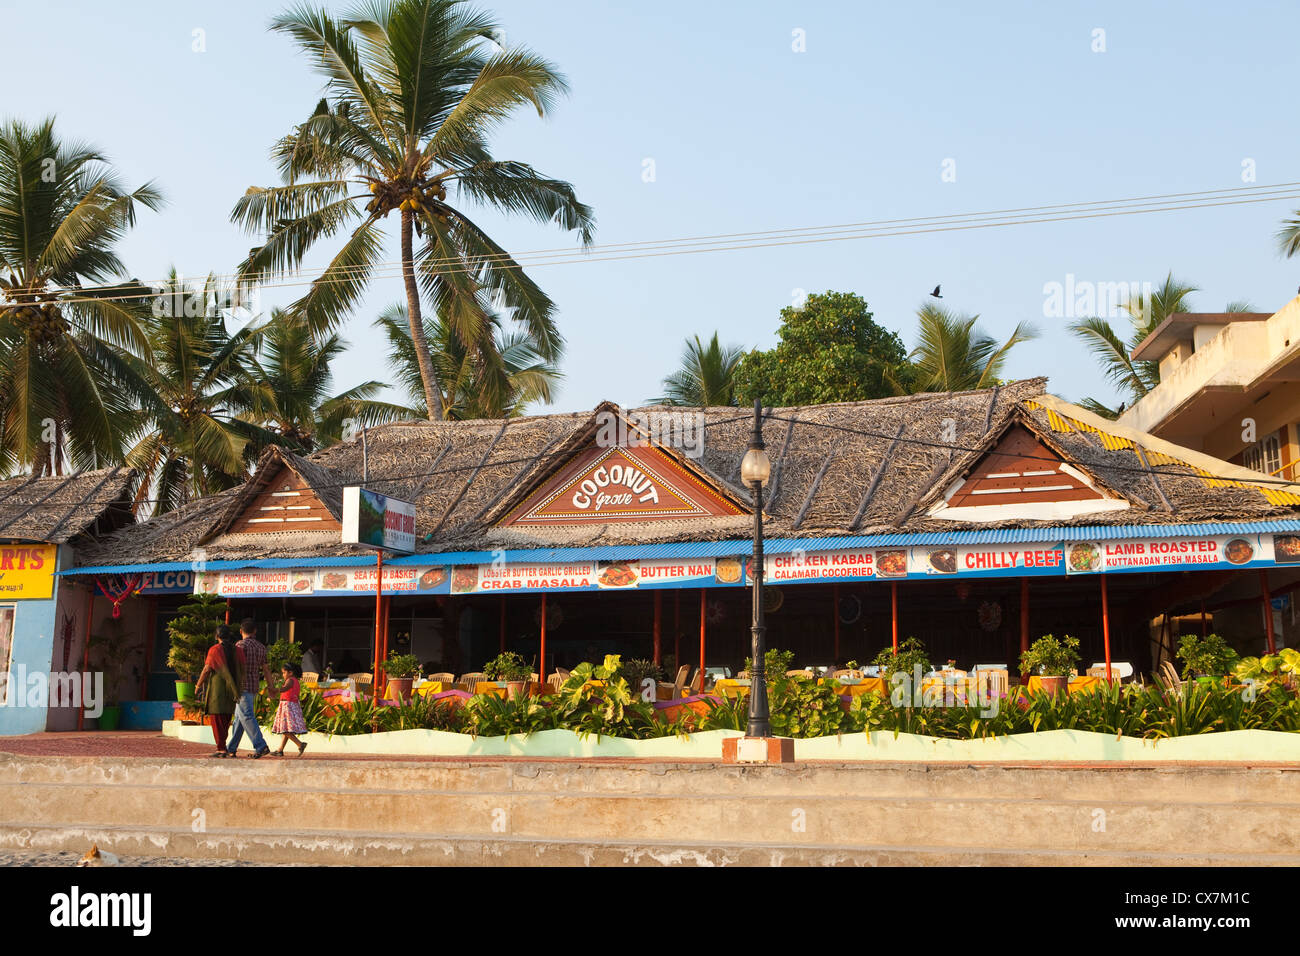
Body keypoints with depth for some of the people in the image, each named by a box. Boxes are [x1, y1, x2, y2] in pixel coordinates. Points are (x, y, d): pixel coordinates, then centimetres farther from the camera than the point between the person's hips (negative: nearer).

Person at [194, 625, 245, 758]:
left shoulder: (214, 650, -8)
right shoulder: (238, 650, 4)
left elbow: (207, 669, -10)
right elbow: (242, 670, 2)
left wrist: (198, 685, 2)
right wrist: (238, 688, 11)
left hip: (217, 688, -5)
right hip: (231, 690, 5)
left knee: (216, 718, -1)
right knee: (226, 719, 15)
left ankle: (221, 749, -6)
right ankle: (222, 746, 19)